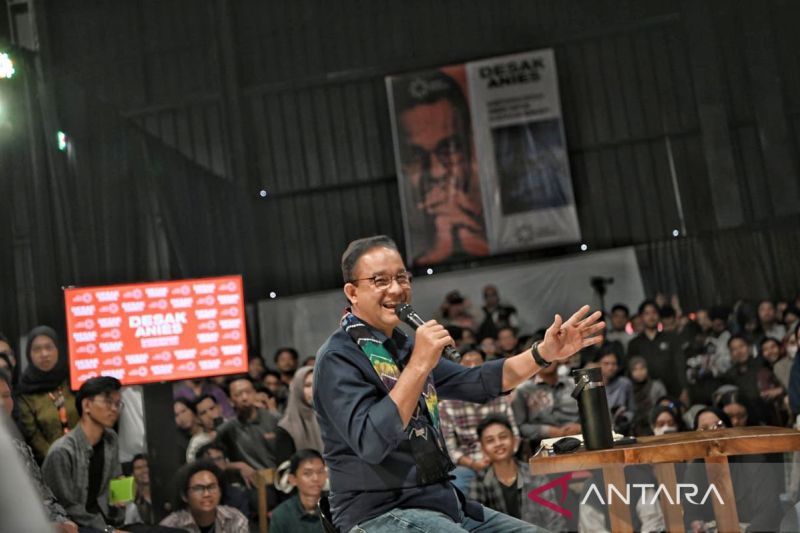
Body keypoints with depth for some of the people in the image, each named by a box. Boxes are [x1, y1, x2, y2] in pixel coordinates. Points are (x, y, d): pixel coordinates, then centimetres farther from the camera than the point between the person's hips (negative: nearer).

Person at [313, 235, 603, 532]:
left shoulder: (402, 347, 14)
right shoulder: (339, 357, -11)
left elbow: (476, 382, 19)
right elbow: (370, 444, -24)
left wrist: (544, 353, 9)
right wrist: (418, 365, -26)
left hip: (443, 503, 9)